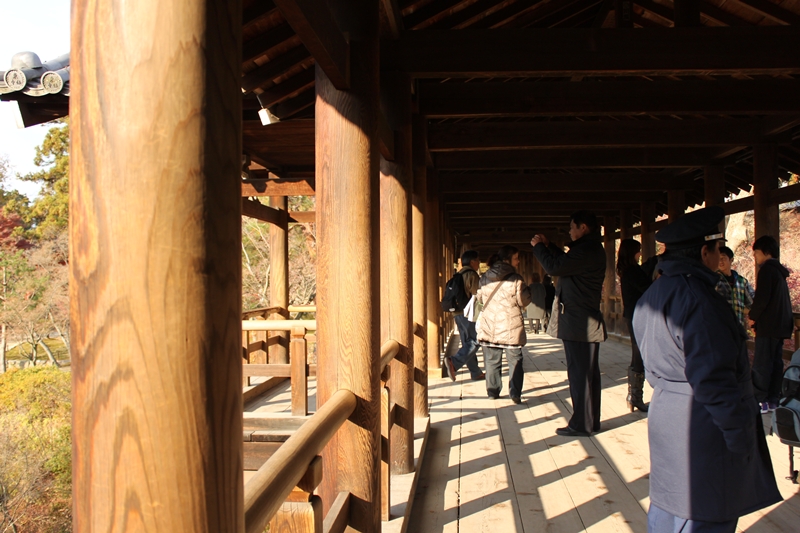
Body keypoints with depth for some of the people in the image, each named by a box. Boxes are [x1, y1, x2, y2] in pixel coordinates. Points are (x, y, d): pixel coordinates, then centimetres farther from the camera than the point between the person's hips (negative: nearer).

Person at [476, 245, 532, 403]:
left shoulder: (484, 278, 4)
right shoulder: (516, 279, -12)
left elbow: (480, 298, 15)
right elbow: (524, 302, -6)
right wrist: (527, 290, 12)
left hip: (489, 327, 4)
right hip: (511, 328, -4)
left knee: (491, 361, 11)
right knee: (515, 361, 7)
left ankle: (492, 392, 15)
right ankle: (515, 394, 6)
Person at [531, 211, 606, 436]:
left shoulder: (587, 250, -18)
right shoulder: (592, 249, 16)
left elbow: (554, 267, -22)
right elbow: (566, 262, 28)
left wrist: (538, 247, -6)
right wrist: (548, 246, 18)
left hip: (578, 323, -11)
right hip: (587, 322, 11)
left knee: (580, 373, -4)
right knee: (587, 373, 15)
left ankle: (581, 425, 3)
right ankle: (591, 421, 23)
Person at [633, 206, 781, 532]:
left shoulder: (651, 297, 11)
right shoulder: (696, 299, -20)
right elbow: (713, 379, -23)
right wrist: (740, 433, -16)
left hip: (666, 416, 10)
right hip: (703, 430, -9)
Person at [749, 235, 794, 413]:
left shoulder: (767, 270, -12)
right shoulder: (779, 271, 16)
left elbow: (762, 298, -19)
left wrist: (753, 316, -4)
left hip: (768, 325, -9)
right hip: (781, 324, 9)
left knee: (761, 364, -6)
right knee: (775, 362, 10)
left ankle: (760, 400, -4)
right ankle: (772, 399, 15)